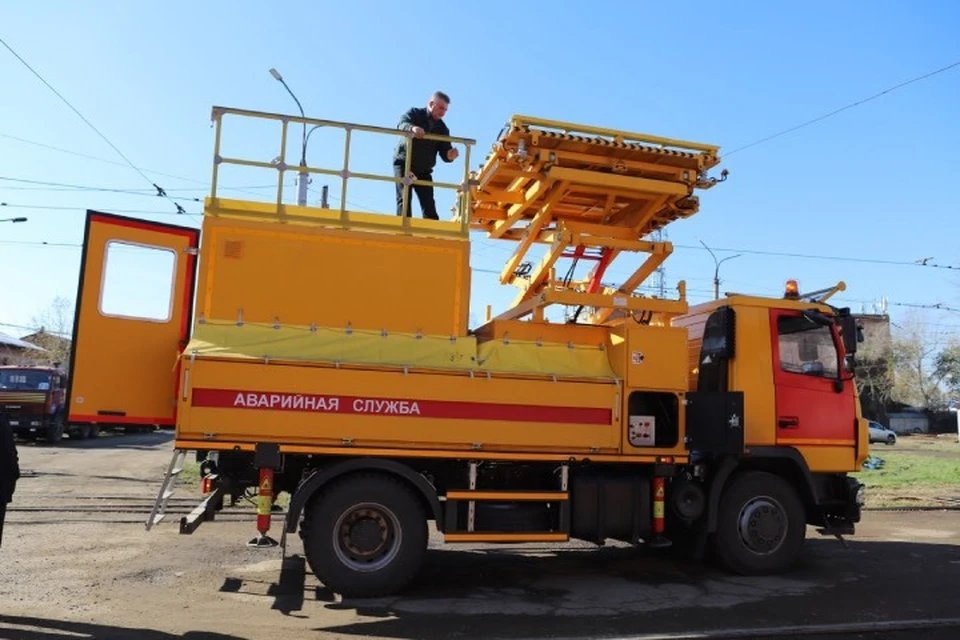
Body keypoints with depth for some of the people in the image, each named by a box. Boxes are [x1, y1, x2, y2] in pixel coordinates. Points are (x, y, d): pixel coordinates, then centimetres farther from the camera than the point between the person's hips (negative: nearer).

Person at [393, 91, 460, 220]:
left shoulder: (442, 128, 5)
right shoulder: (415, 114, -5)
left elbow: (444, 153, -1)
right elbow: (401, 124, -26)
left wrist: (450, 155, -27)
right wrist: (412, 128, -50)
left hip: (424, 170, 4)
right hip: (404, 165, -4)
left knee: (429, 204, -3)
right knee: (404, 199, -14)